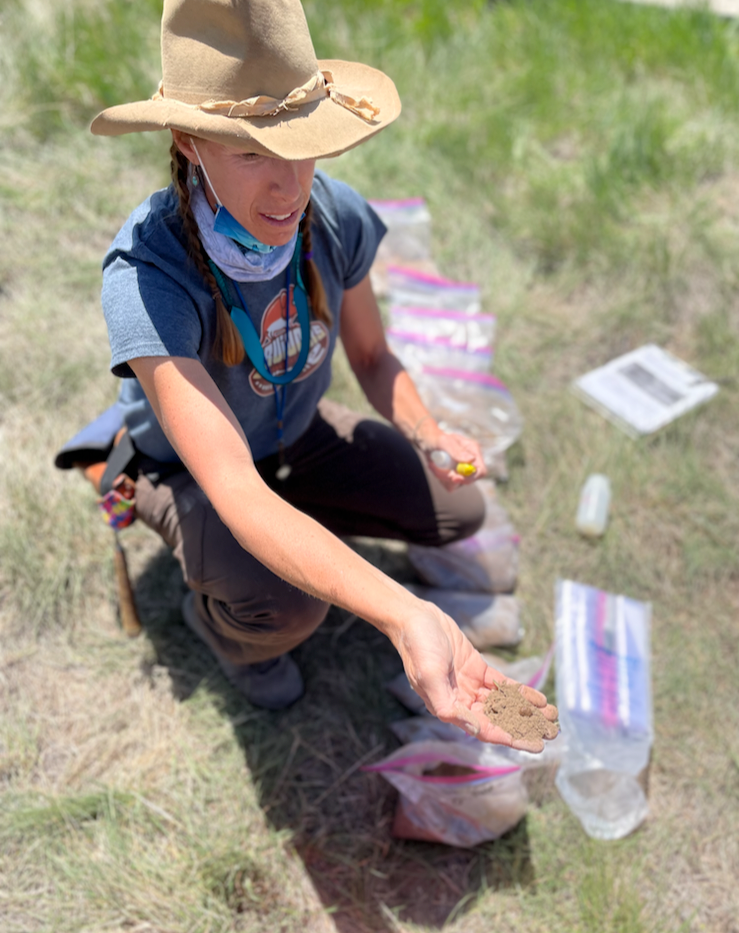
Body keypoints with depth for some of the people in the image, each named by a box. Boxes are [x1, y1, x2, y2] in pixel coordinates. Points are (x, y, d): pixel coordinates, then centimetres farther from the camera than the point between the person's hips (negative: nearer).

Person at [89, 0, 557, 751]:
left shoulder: (336, 218, -25)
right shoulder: (145, 275, -41)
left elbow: (371, 356, -7)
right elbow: (233, 492, -50)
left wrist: (425, 434, -30)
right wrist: (404, 616, -63)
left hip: (293, 432, 5)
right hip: (186, 466, -4)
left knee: (457, 514, 0)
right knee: (289, 604, -32)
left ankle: (298, 523, 22)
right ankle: (213, 613, 7)